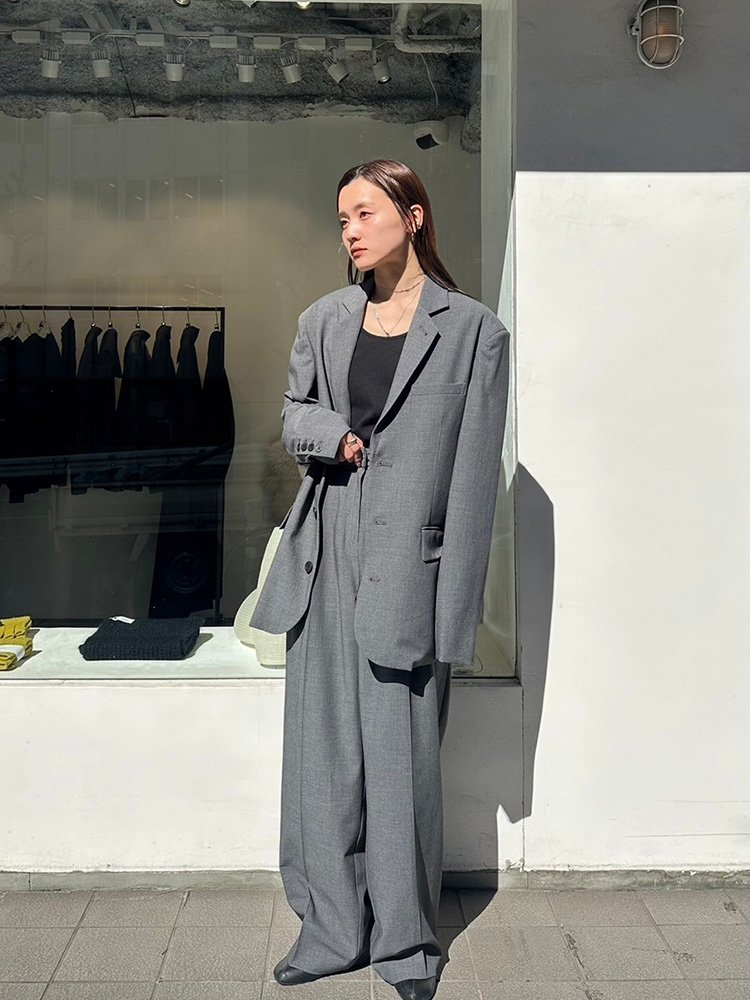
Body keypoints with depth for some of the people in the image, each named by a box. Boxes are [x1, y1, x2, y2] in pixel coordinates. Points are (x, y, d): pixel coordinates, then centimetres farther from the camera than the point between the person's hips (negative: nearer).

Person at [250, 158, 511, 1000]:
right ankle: (333, 928, 28)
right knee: (322, 750, 10)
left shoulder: (473, 330, -3)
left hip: (408, 564, -4)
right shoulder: (322, 321, 10)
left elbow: (473, 476, -6)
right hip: (326, 557, 4)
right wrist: (334, 433, -6)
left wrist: (454, 607, -9)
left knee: (401, 755, 4)